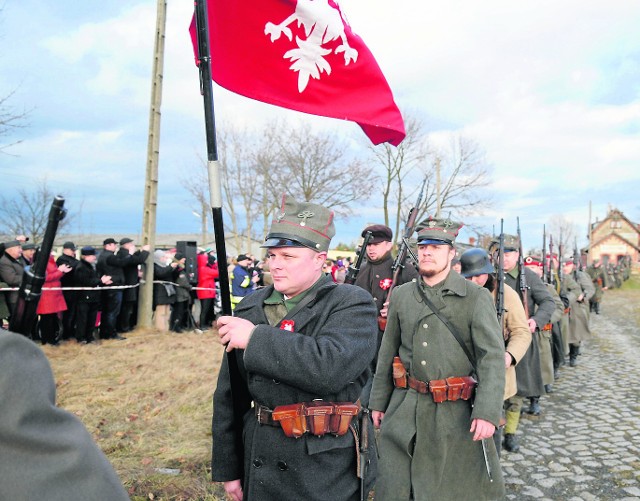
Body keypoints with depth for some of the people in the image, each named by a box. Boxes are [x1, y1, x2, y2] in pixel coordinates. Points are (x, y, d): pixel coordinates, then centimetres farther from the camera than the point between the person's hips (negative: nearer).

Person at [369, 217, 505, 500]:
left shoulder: (476, 298, -5)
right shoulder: (401, 296, 7)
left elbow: (492, 357, -11)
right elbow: (387, 353, 12)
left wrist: (487, 411, -20)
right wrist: (378, 401, 13)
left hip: (454, 413, -3)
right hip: (404, 410, 3)